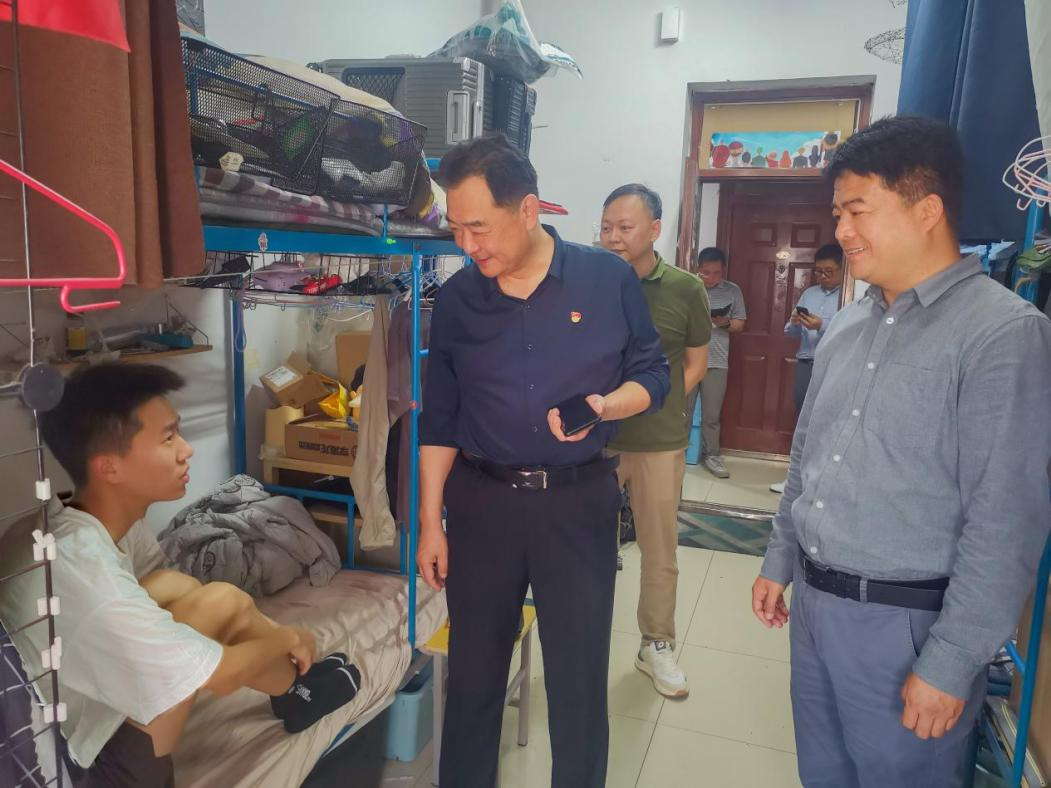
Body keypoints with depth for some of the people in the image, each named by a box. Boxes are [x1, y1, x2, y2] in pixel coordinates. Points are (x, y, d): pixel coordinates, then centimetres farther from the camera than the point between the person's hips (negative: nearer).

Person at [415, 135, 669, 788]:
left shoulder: (608, 279, -6)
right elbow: (440, 419, 4)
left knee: (580, 675, 10)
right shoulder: (457, 298, 0)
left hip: (580, 500, -1)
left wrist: (602, 408, -20)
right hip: (480, 500, 2)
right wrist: (430, 522, 3)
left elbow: (652, 374, 2)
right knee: (473, 670, 15)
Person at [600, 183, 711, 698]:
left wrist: (653, 403, -3)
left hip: (659, 442, 0)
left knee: (660, 552, 11)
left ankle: (657, 646, 31)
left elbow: (696, 365, 6)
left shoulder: (684, 289, -3)